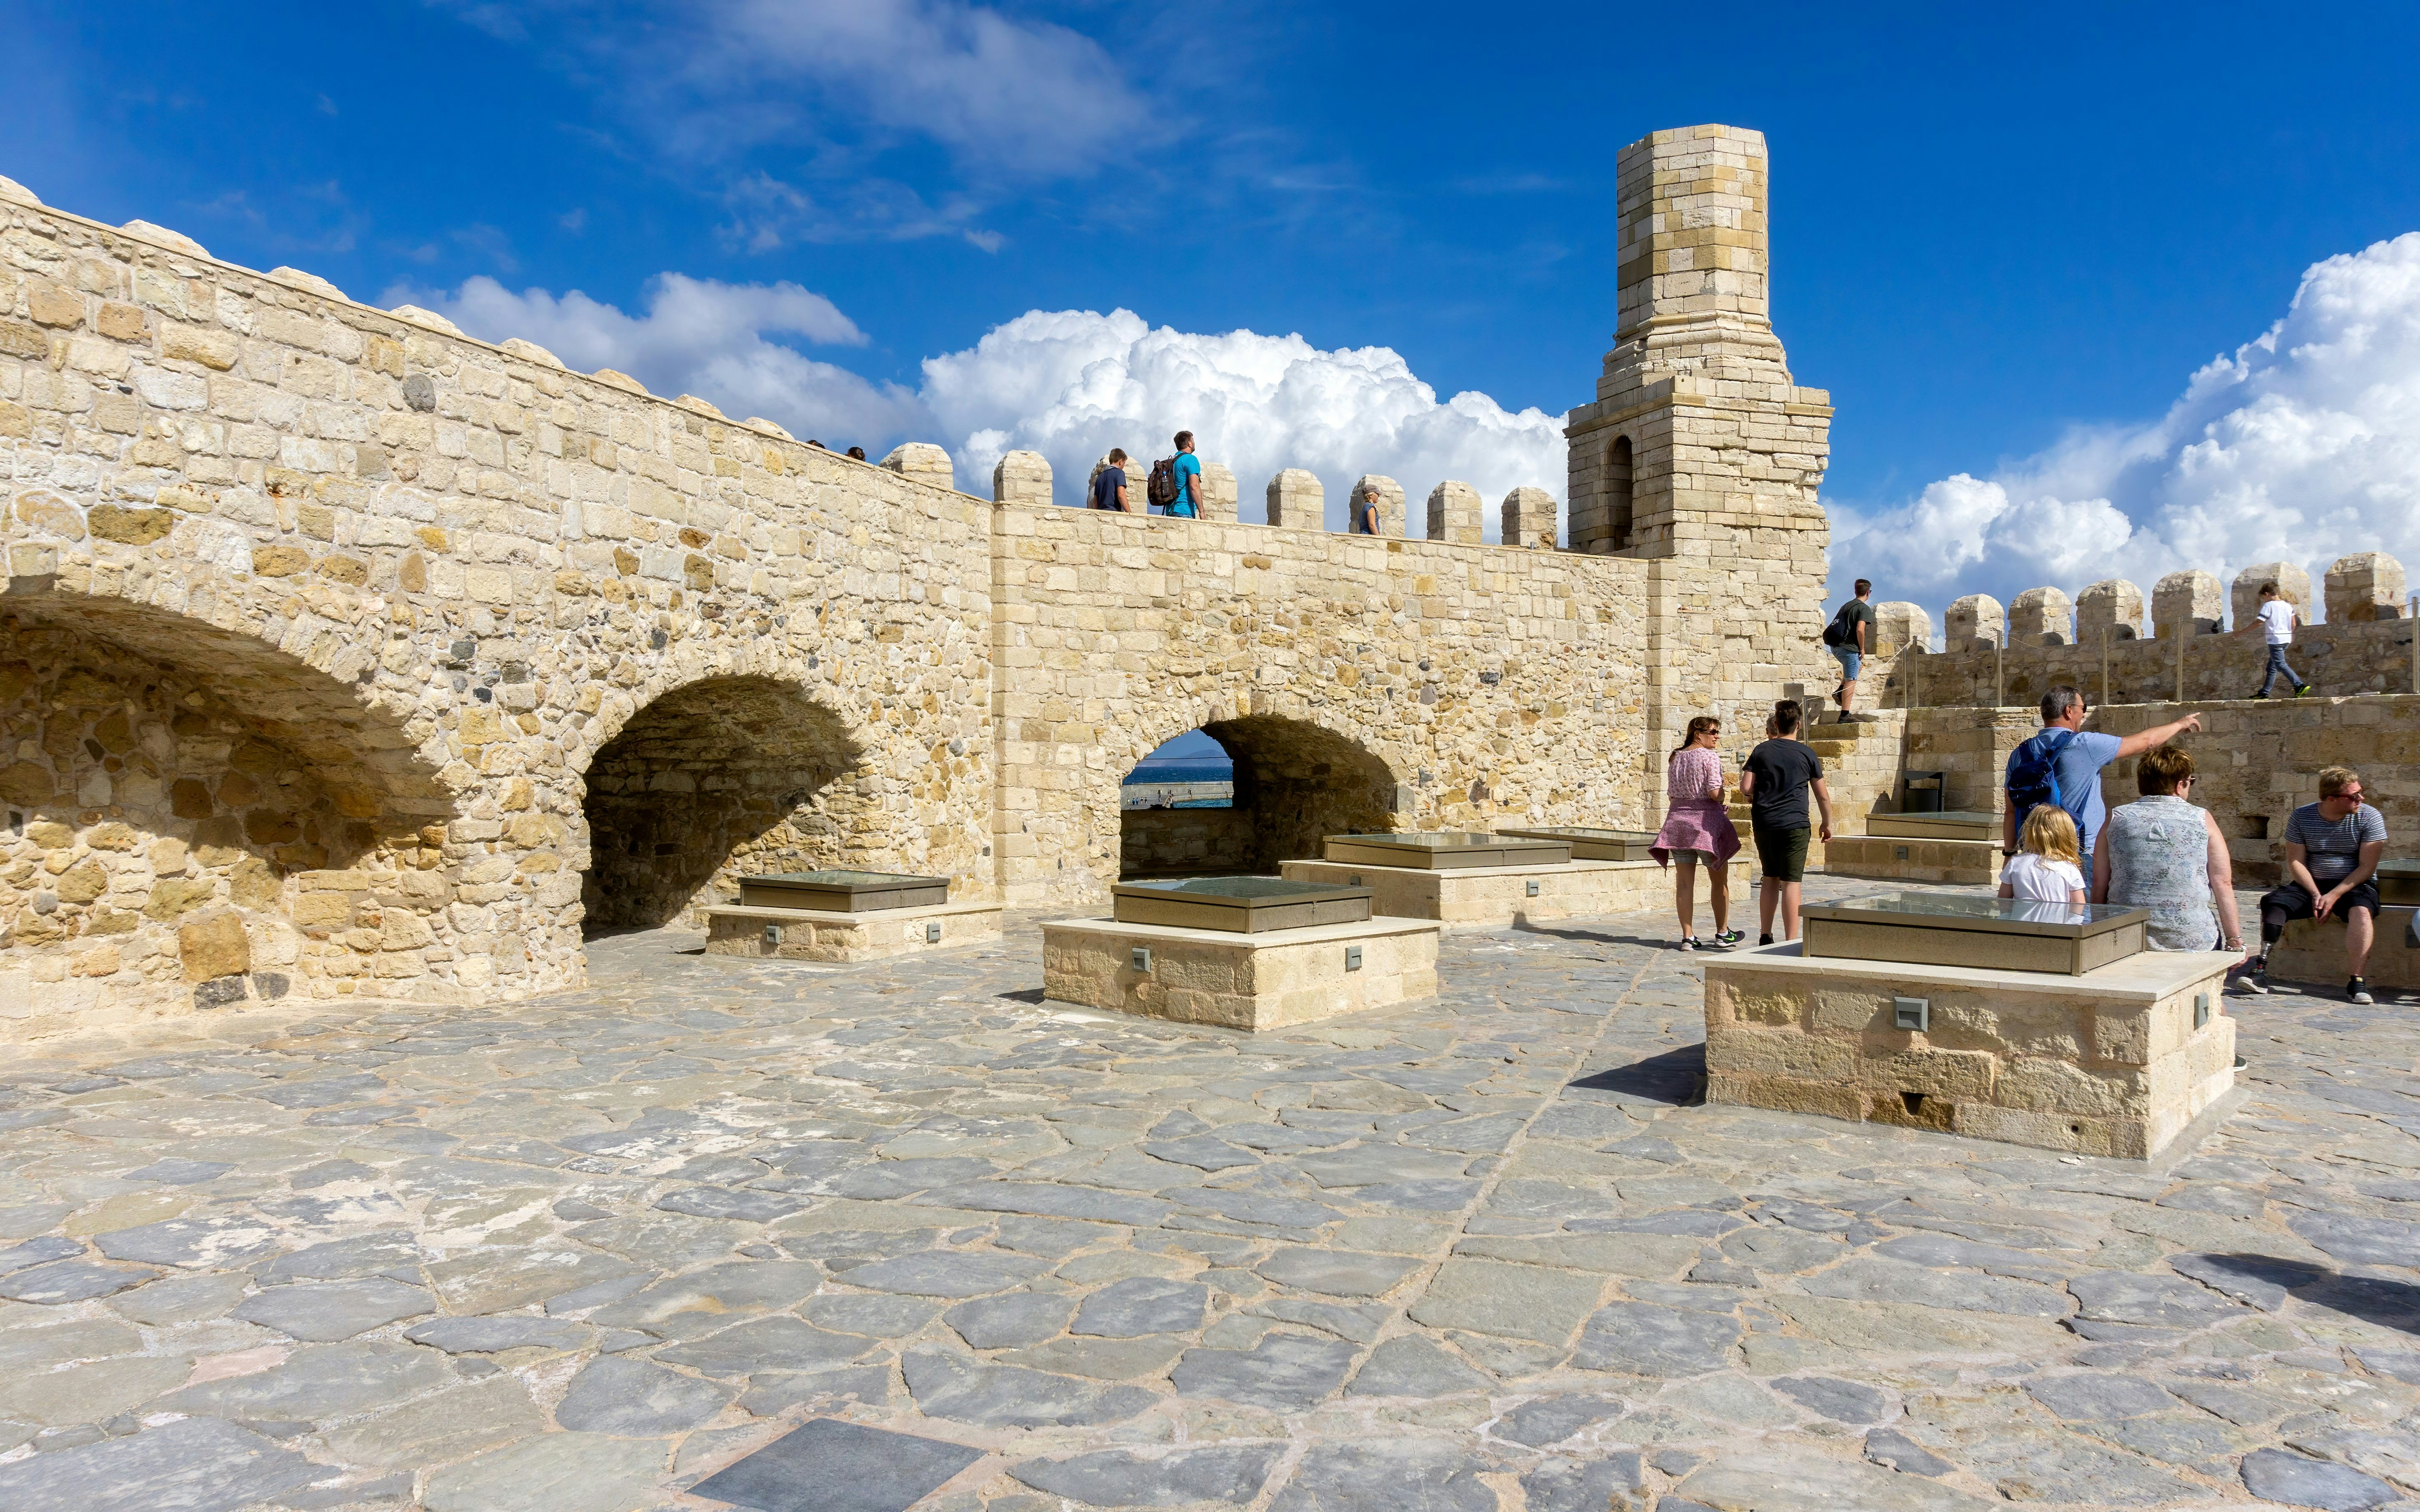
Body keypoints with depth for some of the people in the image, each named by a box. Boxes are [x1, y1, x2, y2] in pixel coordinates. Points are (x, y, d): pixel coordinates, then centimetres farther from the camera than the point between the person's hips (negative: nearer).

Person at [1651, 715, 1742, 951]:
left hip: (1678, 818, 5)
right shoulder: (1710, 757, -9)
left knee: (1684, 881, 5)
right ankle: (1723, 934, 19)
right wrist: (1722, 796, 4)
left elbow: (1672, 792, 11)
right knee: (1719, 880, 10)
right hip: (1706, 819, -5)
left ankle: (1688, 937, 5)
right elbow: (1715, 793, -16)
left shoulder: (1676, 757, 10)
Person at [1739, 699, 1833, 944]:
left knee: (1771, 879, 16)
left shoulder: (1761, 751, 5)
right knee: (1791, 882, -3)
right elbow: (1823, 796, 7)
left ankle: (1765, 937, 17)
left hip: (1763, 824, 3)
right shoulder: (1806, 754, 2)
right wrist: (1827, 824, 21)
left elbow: (1746, 789, -2)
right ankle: (1791, 942, -5)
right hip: (1794, 825, -3)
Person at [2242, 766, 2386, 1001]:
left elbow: (2367, 867, -10)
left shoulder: (2370, 817, -6)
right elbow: (2295, 862, -3)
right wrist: (2316, 895, -17)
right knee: (2273, 901, -24)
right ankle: (2261, 971, -31)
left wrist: (2334, 895, -21)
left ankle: (2357, 982, -33)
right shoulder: (2302, 817, -1)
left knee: (2361, 910, -34)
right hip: (2311, 884, 2)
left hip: (2354, 885, -2)